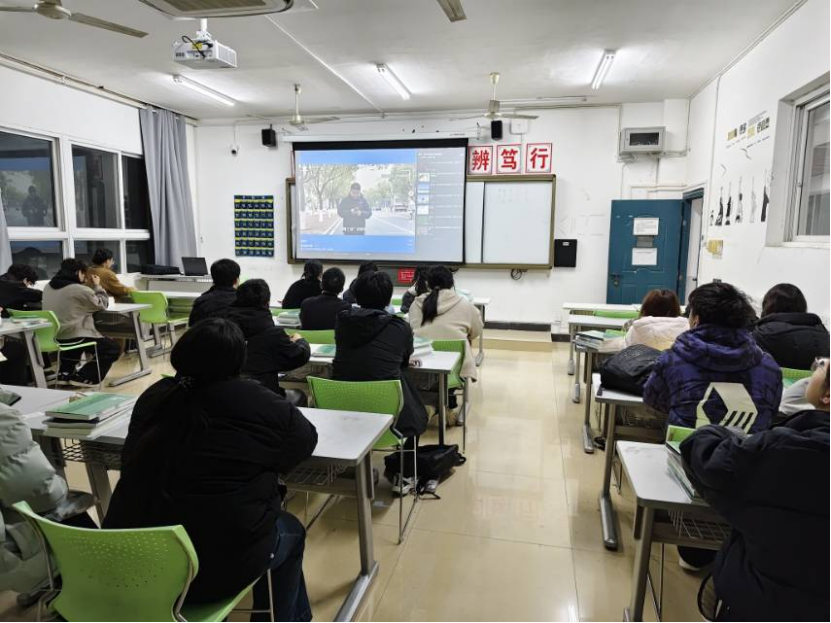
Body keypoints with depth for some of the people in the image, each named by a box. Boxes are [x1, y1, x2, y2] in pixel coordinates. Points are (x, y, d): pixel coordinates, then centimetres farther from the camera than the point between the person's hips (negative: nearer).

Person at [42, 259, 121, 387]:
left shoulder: (48, 287, 7)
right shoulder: (80, 290, -18)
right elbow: (102, 305, -3)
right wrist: (97, 286, 8)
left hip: (54, 336, 8)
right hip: (75, 336, -8)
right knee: (114, 349, 7)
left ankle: (65, 373, 29)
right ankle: (83, 378, 1)